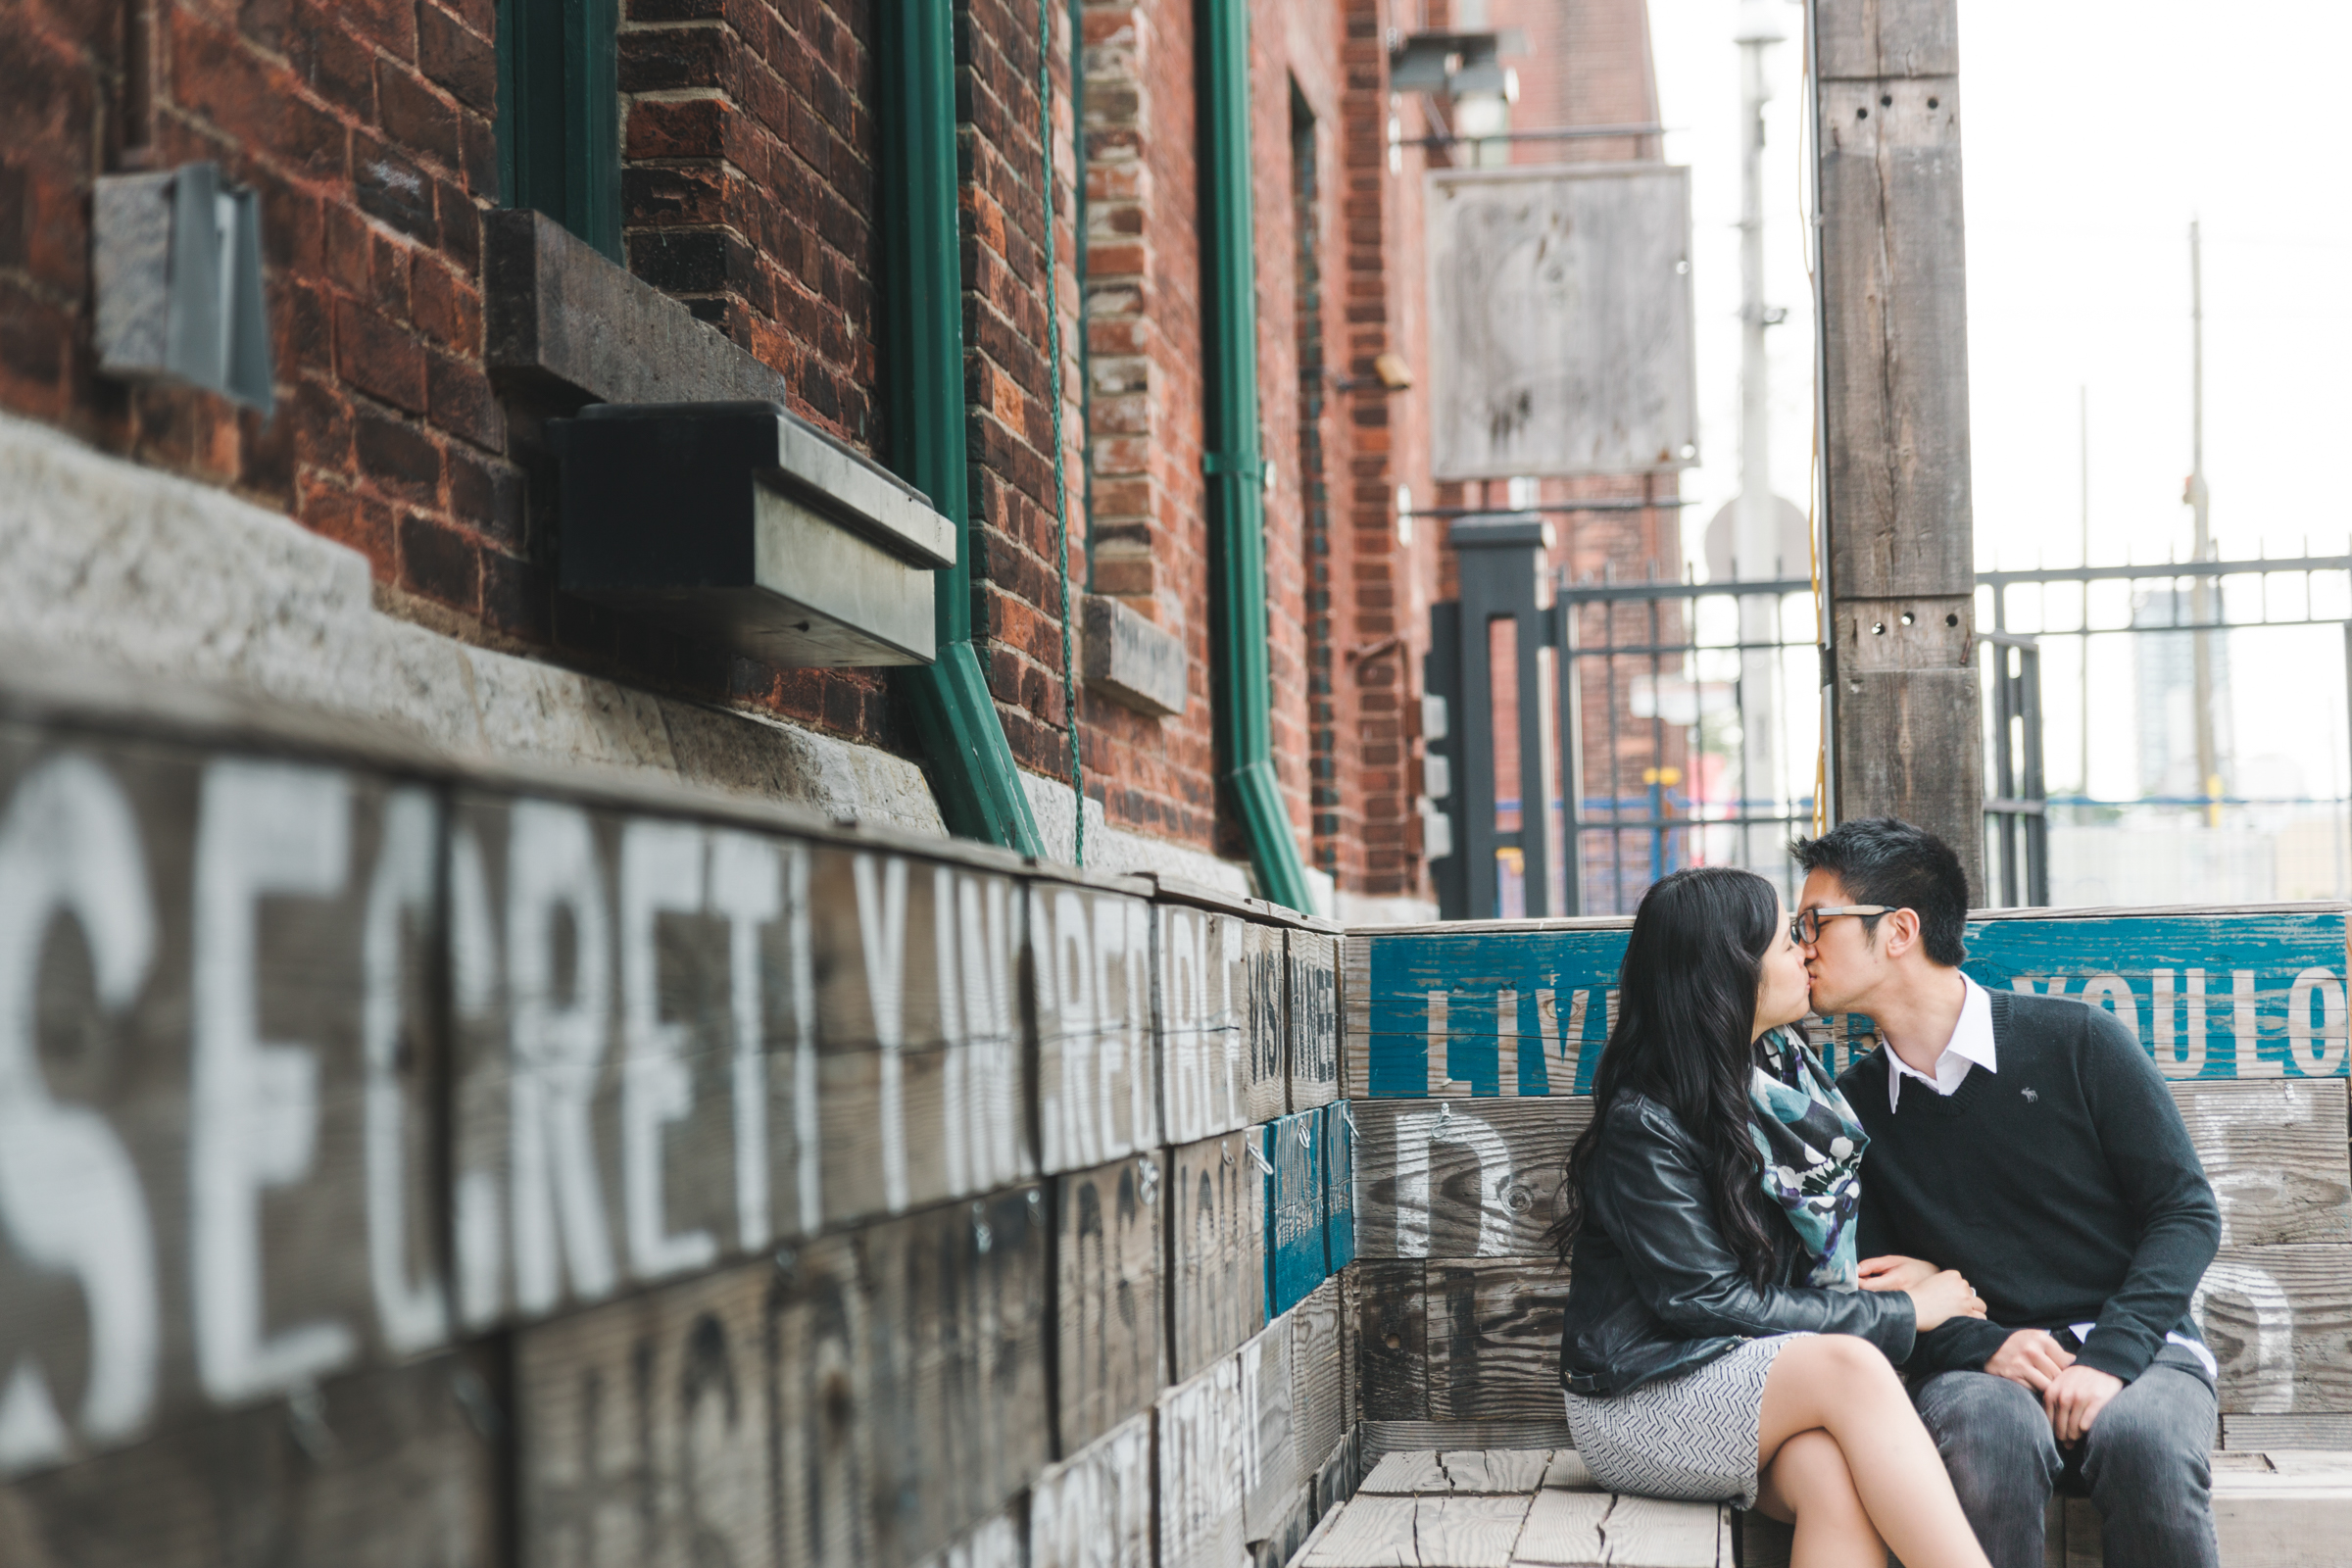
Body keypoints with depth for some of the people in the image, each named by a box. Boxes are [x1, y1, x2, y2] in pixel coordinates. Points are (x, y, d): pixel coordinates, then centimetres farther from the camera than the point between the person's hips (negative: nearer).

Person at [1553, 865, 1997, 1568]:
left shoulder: (1785, 1065, 13)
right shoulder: (1646, 1128, -11)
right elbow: (1711, 1302, -15)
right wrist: (1901, 1313, -11)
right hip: (1641, 1404, -5)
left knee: (1830, 1472, -32)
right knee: (1849, 1366, -33)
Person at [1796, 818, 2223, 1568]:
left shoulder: (2076, 1042, 1)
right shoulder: (1851, 1105, 10)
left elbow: (2188, 1213, 0)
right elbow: (1873, 1287, 9)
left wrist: (2109, 1359, -15)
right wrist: (1981, 1347, -12)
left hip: (2135, 1346, -1)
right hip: (1980, 1367, 1)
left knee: (2143, 1441, -35)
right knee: (1989, 1428, -35)